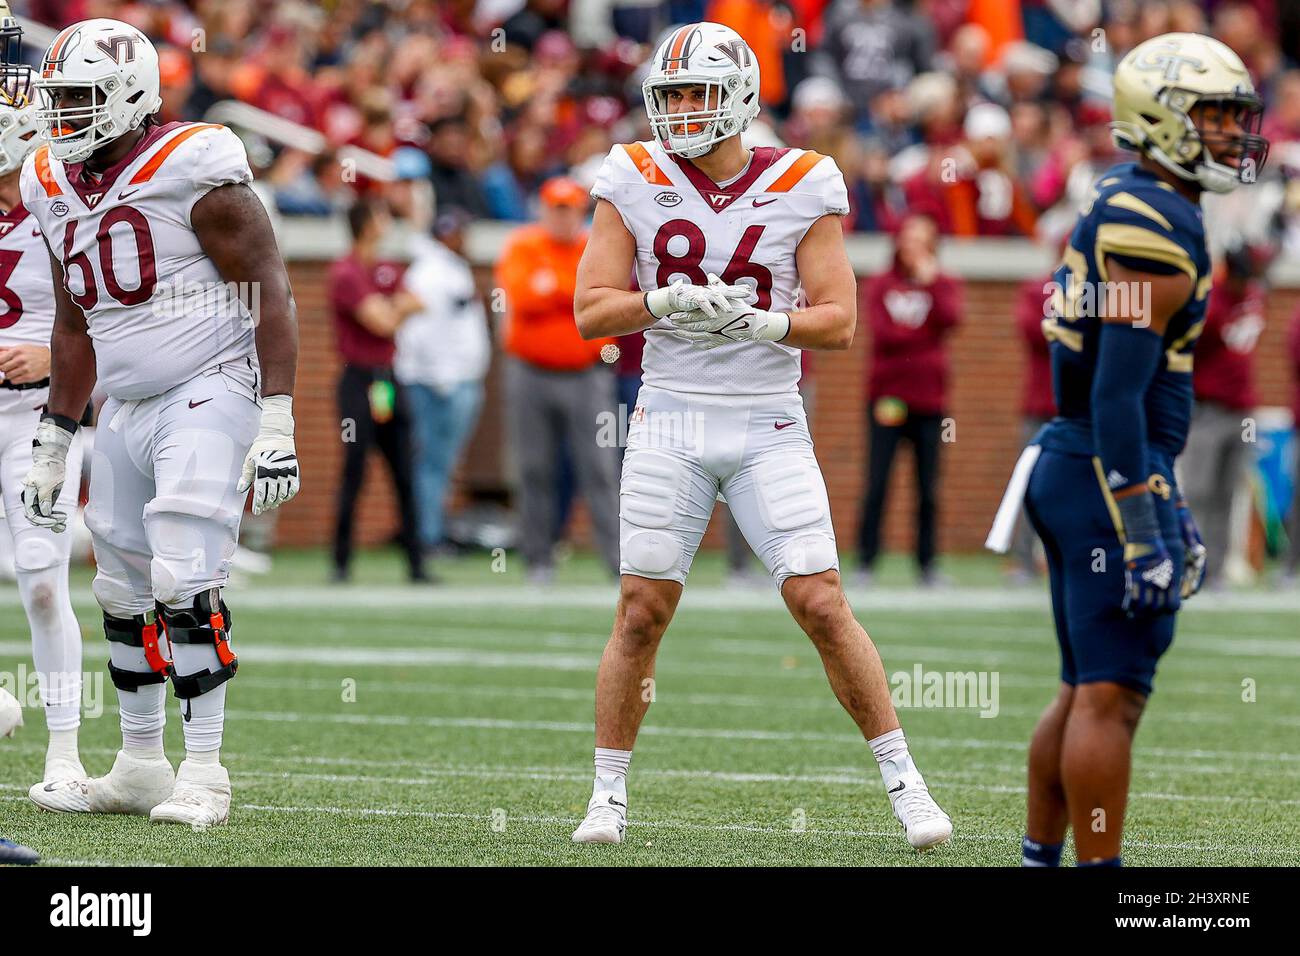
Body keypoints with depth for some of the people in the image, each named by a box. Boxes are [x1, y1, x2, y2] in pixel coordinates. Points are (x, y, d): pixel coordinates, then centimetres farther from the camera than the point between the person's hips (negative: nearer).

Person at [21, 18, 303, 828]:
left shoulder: (194, 173, -14)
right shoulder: (56, 189, 9)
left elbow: (271, 294, -13)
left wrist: (276, 422, -19)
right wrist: (54, 442, 21)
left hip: (210, 391, -8)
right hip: (128, 410, 8)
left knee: (186, 585, -15)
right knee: (125, 595, 9)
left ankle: (204, 773, -9)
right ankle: (142, 768, 21)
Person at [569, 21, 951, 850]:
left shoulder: (803, 188, -3)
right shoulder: (636, 181, 0)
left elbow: (838, 320, -4)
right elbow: (592, 310, -2)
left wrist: (761, 322, -21)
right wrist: (665, 302, -19)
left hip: (768, 426, -1)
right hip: (671, 420, 1)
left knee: (822, 604, -6)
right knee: (642, 610, -1)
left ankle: (905, 782, 3)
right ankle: (610, 796, 11)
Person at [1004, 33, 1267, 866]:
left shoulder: (1123, 209, 16)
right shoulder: (1156, 229, -16)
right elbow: (1118, 392, -21)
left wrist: (1172, 508, 26)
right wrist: (1142, 535, -22)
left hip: (1072, 470, 10)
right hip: (1111, 482, -10)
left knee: (1087, 693, 16)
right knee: (1112, 696, -8)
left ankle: (1039, 861, 21)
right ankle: (1101, 872, -7)